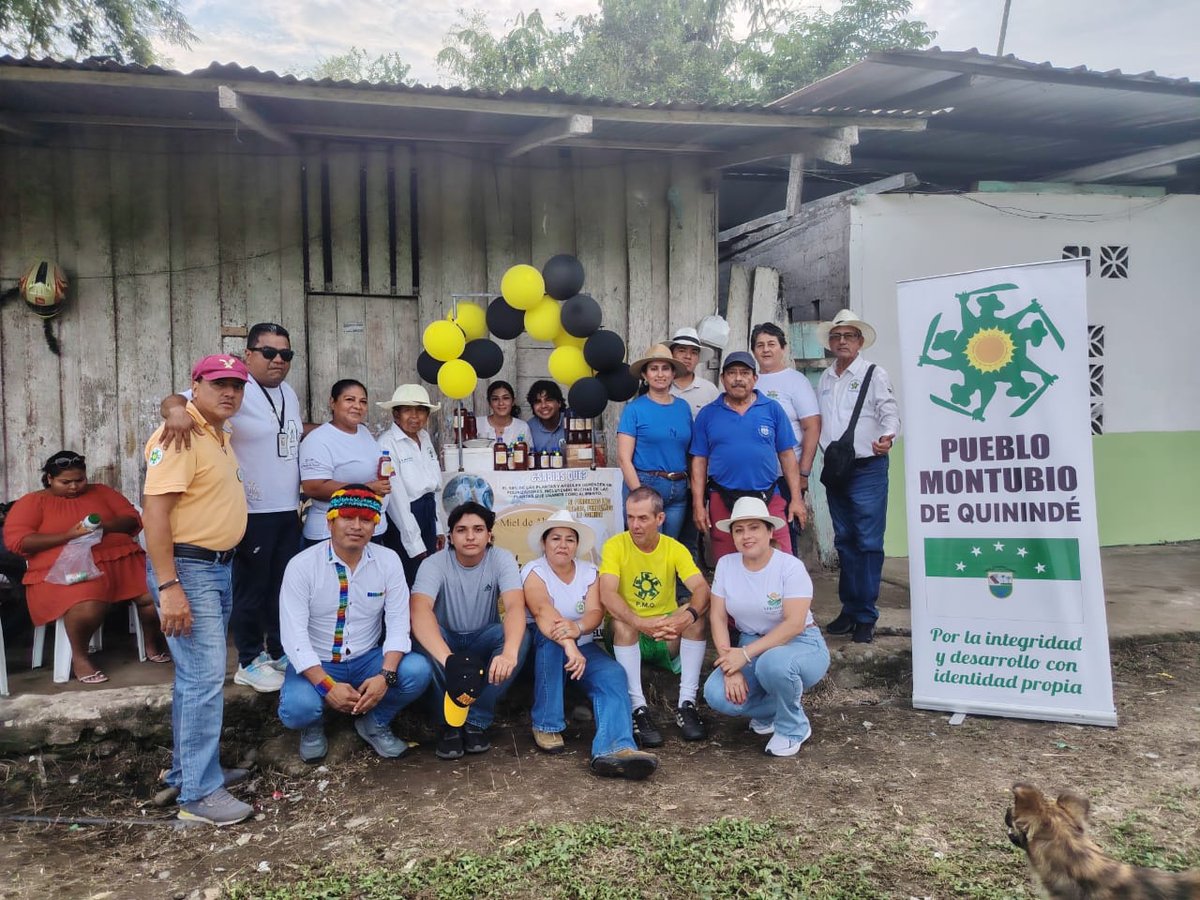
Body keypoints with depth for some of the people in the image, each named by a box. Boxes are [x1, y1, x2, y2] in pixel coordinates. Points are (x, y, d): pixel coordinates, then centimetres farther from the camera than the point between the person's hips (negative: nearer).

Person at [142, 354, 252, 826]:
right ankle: (199, 792, 3)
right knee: (205, 678, -8)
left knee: (197, 675, 17)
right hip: (187, 568, -10)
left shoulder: (220, 435, 13)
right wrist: (168, 587, -26)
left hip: (219, 566, 10)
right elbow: (154, 510, -23)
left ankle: (186, 768, 31)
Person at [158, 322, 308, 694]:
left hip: (288, 510, 8)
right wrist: (177, 409, -47)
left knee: (284, 586, 17)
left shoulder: (288, 393, 11)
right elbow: (176, 399, -26)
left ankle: (280, 651, 33)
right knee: (252, 589, 5)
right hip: (252, 512, -7)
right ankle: (249, 662, 20)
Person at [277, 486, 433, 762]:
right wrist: (327, 686, -28)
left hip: (368, 659, 2)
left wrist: (385, 676, -26)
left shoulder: (388, 561, -6)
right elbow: (294, 634, -18)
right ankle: (312, 726, 8)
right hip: (316, 664, -2)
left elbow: (398, 624, -9)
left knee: (418, 671, -25)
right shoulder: (301, 566, -13)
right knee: (296, 708, -32)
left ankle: (375, 723, 6)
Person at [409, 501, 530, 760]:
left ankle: (476, 721, -16)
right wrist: (448, 659, -57)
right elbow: (420, 610, -38)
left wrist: (509, 652, -54)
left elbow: (515, 606, -32)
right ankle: (450, 722, -16)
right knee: (422, 635, -34)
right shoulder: (434, 564, -20)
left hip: (483, 642, 1)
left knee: (520, 636, -30)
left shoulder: (502, 560, -16)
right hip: (444, 641, -1)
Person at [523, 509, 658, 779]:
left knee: (613, 674, -25)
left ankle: (614, 749, -47)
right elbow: (543, 612, -30)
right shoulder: (534, 572, -10)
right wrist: (569, 645, -48)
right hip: (542, 652, -3)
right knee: (550, 637, -37)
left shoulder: (589, 572, 3)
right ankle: (546, 726, -25)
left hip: (583, 647, 4)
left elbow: (595, 612, -14)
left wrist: (578, 627, -39)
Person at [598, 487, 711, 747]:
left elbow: (702, 589, -19)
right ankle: (638, 708, -29)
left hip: (669, 637, 2)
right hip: (629, 637, -2)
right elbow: (607, 595, -27)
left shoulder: (675, 549, -5)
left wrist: (688, 617, -41)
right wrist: (642, 623, -43)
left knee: (695, 612, -25)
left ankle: (687, 703, -23)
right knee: (622, 622, -33)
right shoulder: (615, 546, -11)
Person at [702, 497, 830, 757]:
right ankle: (773, 709, 9)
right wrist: (730, 667, -17)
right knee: (716, 695, -22)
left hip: (801, 645, -4)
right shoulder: (726, 564, -2)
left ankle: (793, 727, -7)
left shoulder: (790, 566, -15)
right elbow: (717, 617, -4)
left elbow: (795, 624, -23)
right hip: (751, 646, 4)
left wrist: (746, 654, -29)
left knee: (773, 663, -39)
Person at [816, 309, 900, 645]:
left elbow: (890, 412, -12)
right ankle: (849, 609, 22)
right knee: (844, 542, 12)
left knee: (868, 543, -3)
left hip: (868, 469, -5)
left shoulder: (874, 374, -2)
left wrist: (887, 437, -33)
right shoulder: (824, 379, 14)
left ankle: (866, 617, 5)